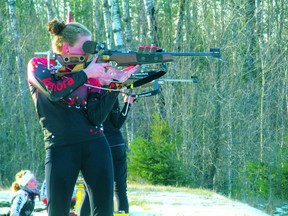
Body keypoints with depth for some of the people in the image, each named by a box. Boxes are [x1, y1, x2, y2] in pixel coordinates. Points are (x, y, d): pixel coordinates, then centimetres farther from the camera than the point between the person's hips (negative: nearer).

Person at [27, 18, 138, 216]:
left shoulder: (90, 75, 8)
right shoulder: (39, 66, 2)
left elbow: (97, 118, -1)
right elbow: (53, 92, -18)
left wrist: (115, 83, -9)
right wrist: (85, 74, -10)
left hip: (95, 146, 3)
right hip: (60, 148, -3)